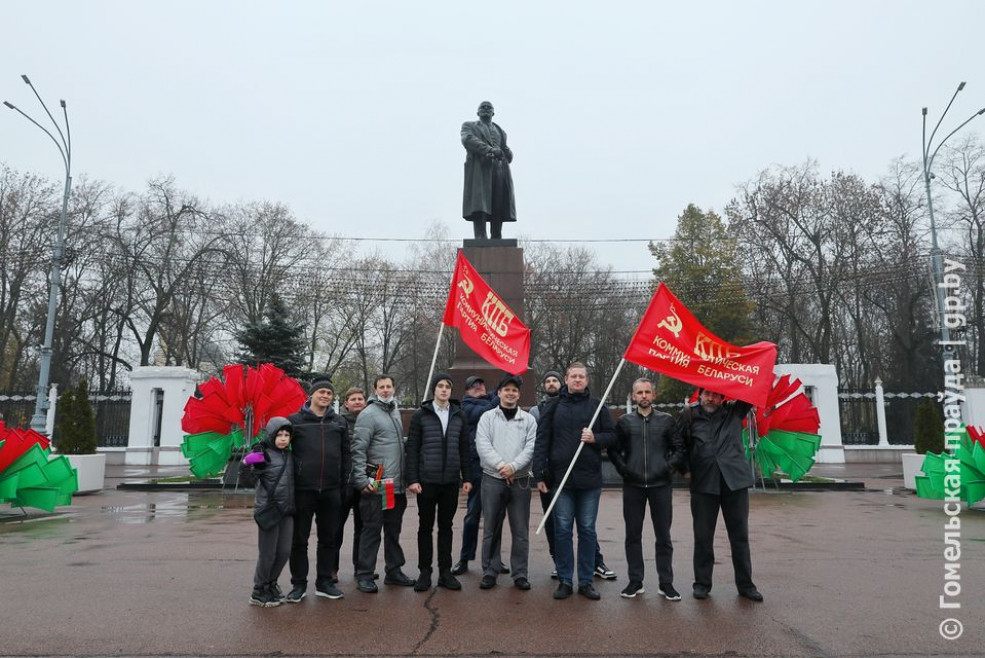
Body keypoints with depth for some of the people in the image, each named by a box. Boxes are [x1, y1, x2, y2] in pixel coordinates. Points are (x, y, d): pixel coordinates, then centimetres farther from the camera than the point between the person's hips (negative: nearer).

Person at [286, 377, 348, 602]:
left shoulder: (340, 422, 10)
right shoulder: (294, 420, 0)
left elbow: (345, 455, 13)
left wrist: (343, 482, 7)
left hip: (331, 490, 3)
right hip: (303, 489, -3)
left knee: (328, 539, 11)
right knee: (299, 539, 6)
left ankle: (325, 582, 23)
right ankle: (299, 584, 19)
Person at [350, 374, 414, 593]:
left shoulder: (395, 412, 15)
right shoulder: (368, 414, -10)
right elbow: (358, 449, -15)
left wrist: (406, 477, 16)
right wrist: (361, 480, -20)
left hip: (397, 485, 8)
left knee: (393, 530, 15)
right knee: (372, 530, -1)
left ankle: (394, 571, 25)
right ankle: (364, 575, 9)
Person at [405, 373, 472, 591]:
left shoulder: (459, 416, 7)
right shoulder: (420, 415, -1)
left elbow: (464, 449, 9)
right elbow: (412, 449, -3)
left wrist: (467, 477, 6)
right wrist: (412, 479, -8)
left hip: (451, 481, 2)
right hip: (427, 480, -2)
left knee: (446, 526, 11)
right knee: (426, 527, 7)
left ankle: (445, 572, 20)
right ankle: (425, 572, 17)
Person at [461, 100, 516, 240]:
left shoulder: (500, 131, 32)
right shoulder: (469, 126, 21)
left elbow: (508, 155, 23)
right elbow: (467, 140, -2)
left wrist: (499, 153, -3)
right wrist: (488, 149, -17)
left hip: (499, 171, 4)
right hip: (479, 170, -4)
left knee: (499, 210, -6)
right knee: (479, 206, -18)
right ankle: (480, 239, -25)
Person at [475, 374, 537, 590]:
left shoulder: (529, 420, 7)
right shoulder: (487, 417, 5)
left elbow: (531, 448, -3)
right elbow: (483, 446, -6)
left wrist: (513, 466, -17)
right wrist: (501, 465, -17)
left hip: (520, 480, 1)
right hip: (492, 479, 0)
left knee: (521, 530, 4)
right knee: (491, 529, 6)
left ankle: (520, 573, 16)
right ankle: (489, 572, 17)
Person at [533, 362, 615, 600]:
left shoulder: (597, 406, 6)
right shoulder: (553, 407, 2)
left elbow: (611, 436, 8)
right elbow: (541, 442, -1)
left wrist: (595, 438, -14)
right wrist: (540, 475, -6)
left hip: (590, 479, 1)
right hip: (560, 478, -1)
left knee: (587, 530, 8)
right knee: (562, 530, 5)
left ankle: (586, 581, 19)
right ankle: (564, 580, 16)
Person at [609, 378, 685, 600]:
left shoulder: (666, 420, 4)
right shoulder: (625, 422, 5)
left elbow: (679, 448, 6)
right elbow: (613, 450, 8)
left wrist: (670, 467, -6)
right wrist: (623, 469, -3)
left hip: (661, 485, -1)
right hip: (633, 486, 1)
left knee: (663, 535, 5)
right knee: (633, 535, 7)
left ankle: (666, 583, 15)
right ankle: (635, 581, 17)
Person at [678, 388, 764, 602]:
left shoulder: (734, 411, 7)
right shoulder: (689, 414, 2)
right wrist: (685, 468, -2)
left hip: (735, 480, 1)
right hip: (703, 483, -1)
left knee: (740, 535, 10)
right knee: (703, 536, 7)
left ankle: (745, 584, 22)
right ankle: (702, 583, 19)